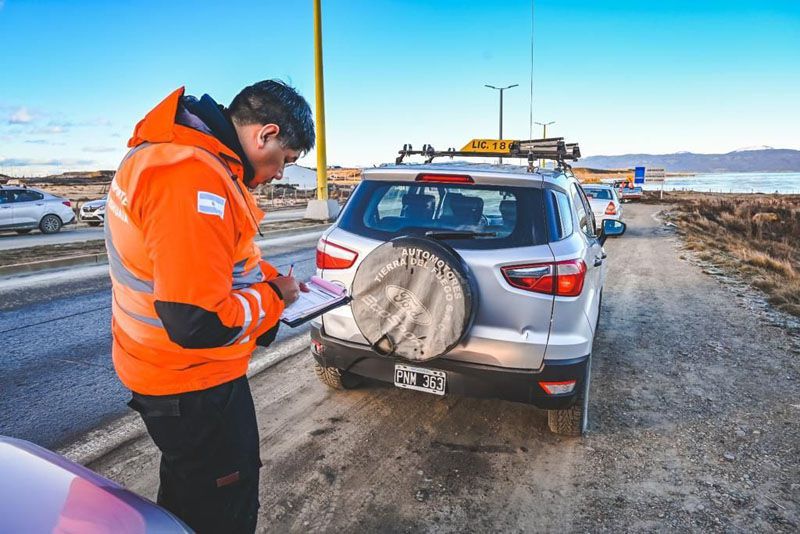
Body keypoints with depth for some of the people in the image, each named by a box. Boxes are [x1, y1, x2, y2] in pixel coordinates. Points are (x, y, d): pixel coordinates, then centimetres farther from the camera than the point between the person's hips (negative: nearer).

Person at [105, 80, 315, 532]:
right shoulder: (193, 180, -32)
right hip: (192, 383, -10)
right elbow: (199, 322, -34)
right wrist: (273, 295, -17)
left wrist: (269, 277, 3)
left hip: (169, 369, 10)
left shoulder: (184, 153, 4)